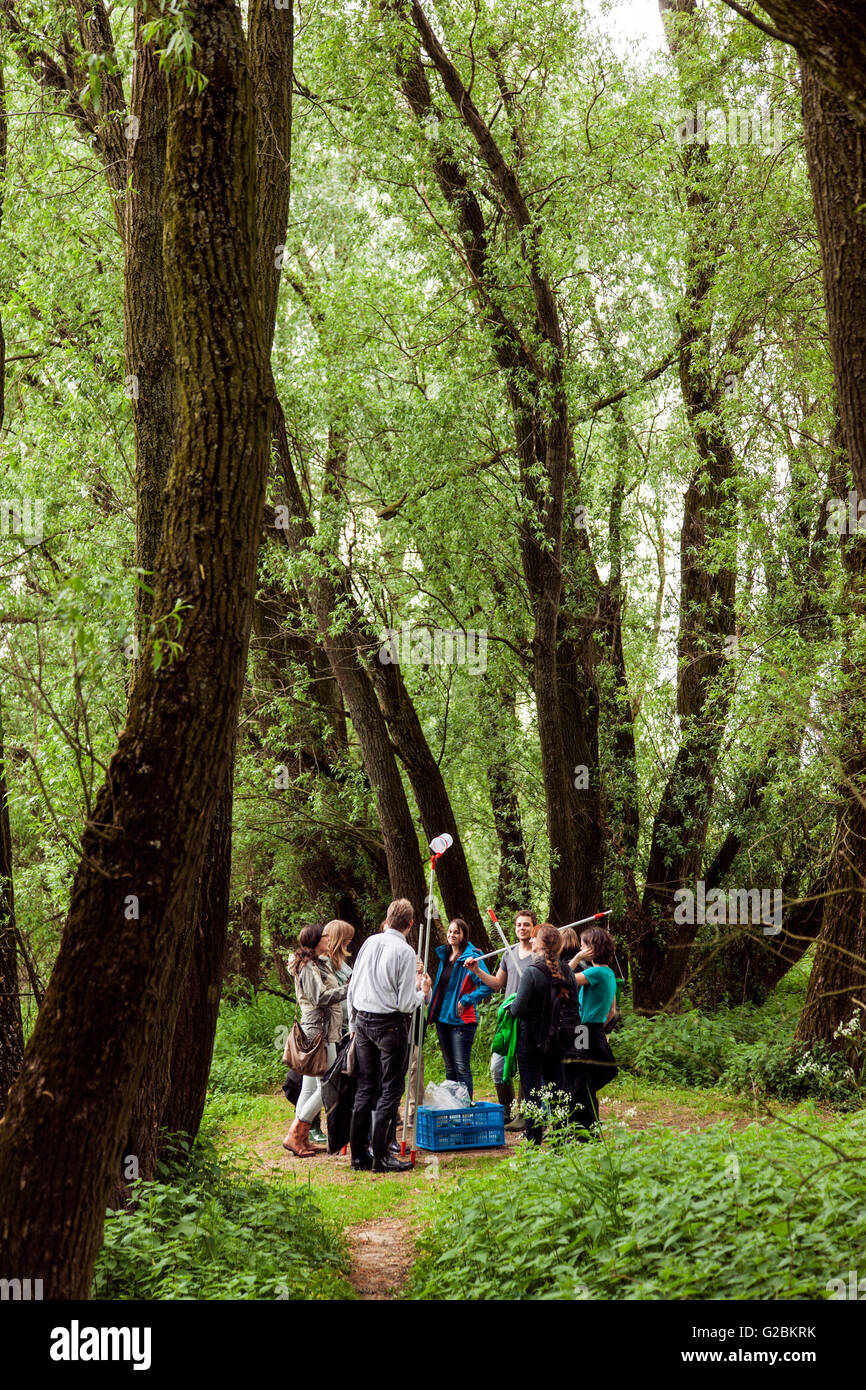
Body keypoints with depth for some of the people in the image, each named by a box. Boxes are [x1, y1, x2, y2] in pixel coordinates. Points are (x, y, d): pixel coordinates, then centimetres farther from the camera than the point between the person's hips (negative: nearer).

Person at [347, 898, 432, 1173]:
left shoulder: (369, 943, 4)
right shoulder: (405, 952, -13)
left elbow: (352, 989, 10)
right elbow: (405, 1003, -13)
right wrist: (423, 991, 7)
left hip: (363, 1020, 6)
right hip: (390, 1024, -6)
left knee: (365, 1088, 12)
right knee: (390, 1091, 1)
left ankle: (358, 1153, 15)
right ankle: (380, 1156, -1)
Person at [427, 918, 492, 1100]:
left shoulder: (471, 958, -10)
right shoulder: (444, 956, 13)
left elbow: (487, 986, -16)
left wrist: (465, 1001, -16)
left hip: (461, 1019, -8)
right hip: (442, 1017, 8)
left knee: (462, 1067, -10)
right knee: (450, 1067, 13)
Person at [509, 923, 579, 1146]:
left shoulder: (532, 972, -17)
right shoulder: (565, 970, 0)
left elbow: (518, 1009, -18)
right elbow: (574, 1002, 8)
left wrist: (511, 1004, 3)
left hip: (531, 1039, -5)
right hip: (557, 1040, 6)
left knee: (532, 1092, 0)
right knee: (557, 1089, 13)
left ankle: (534, 1143, 2)